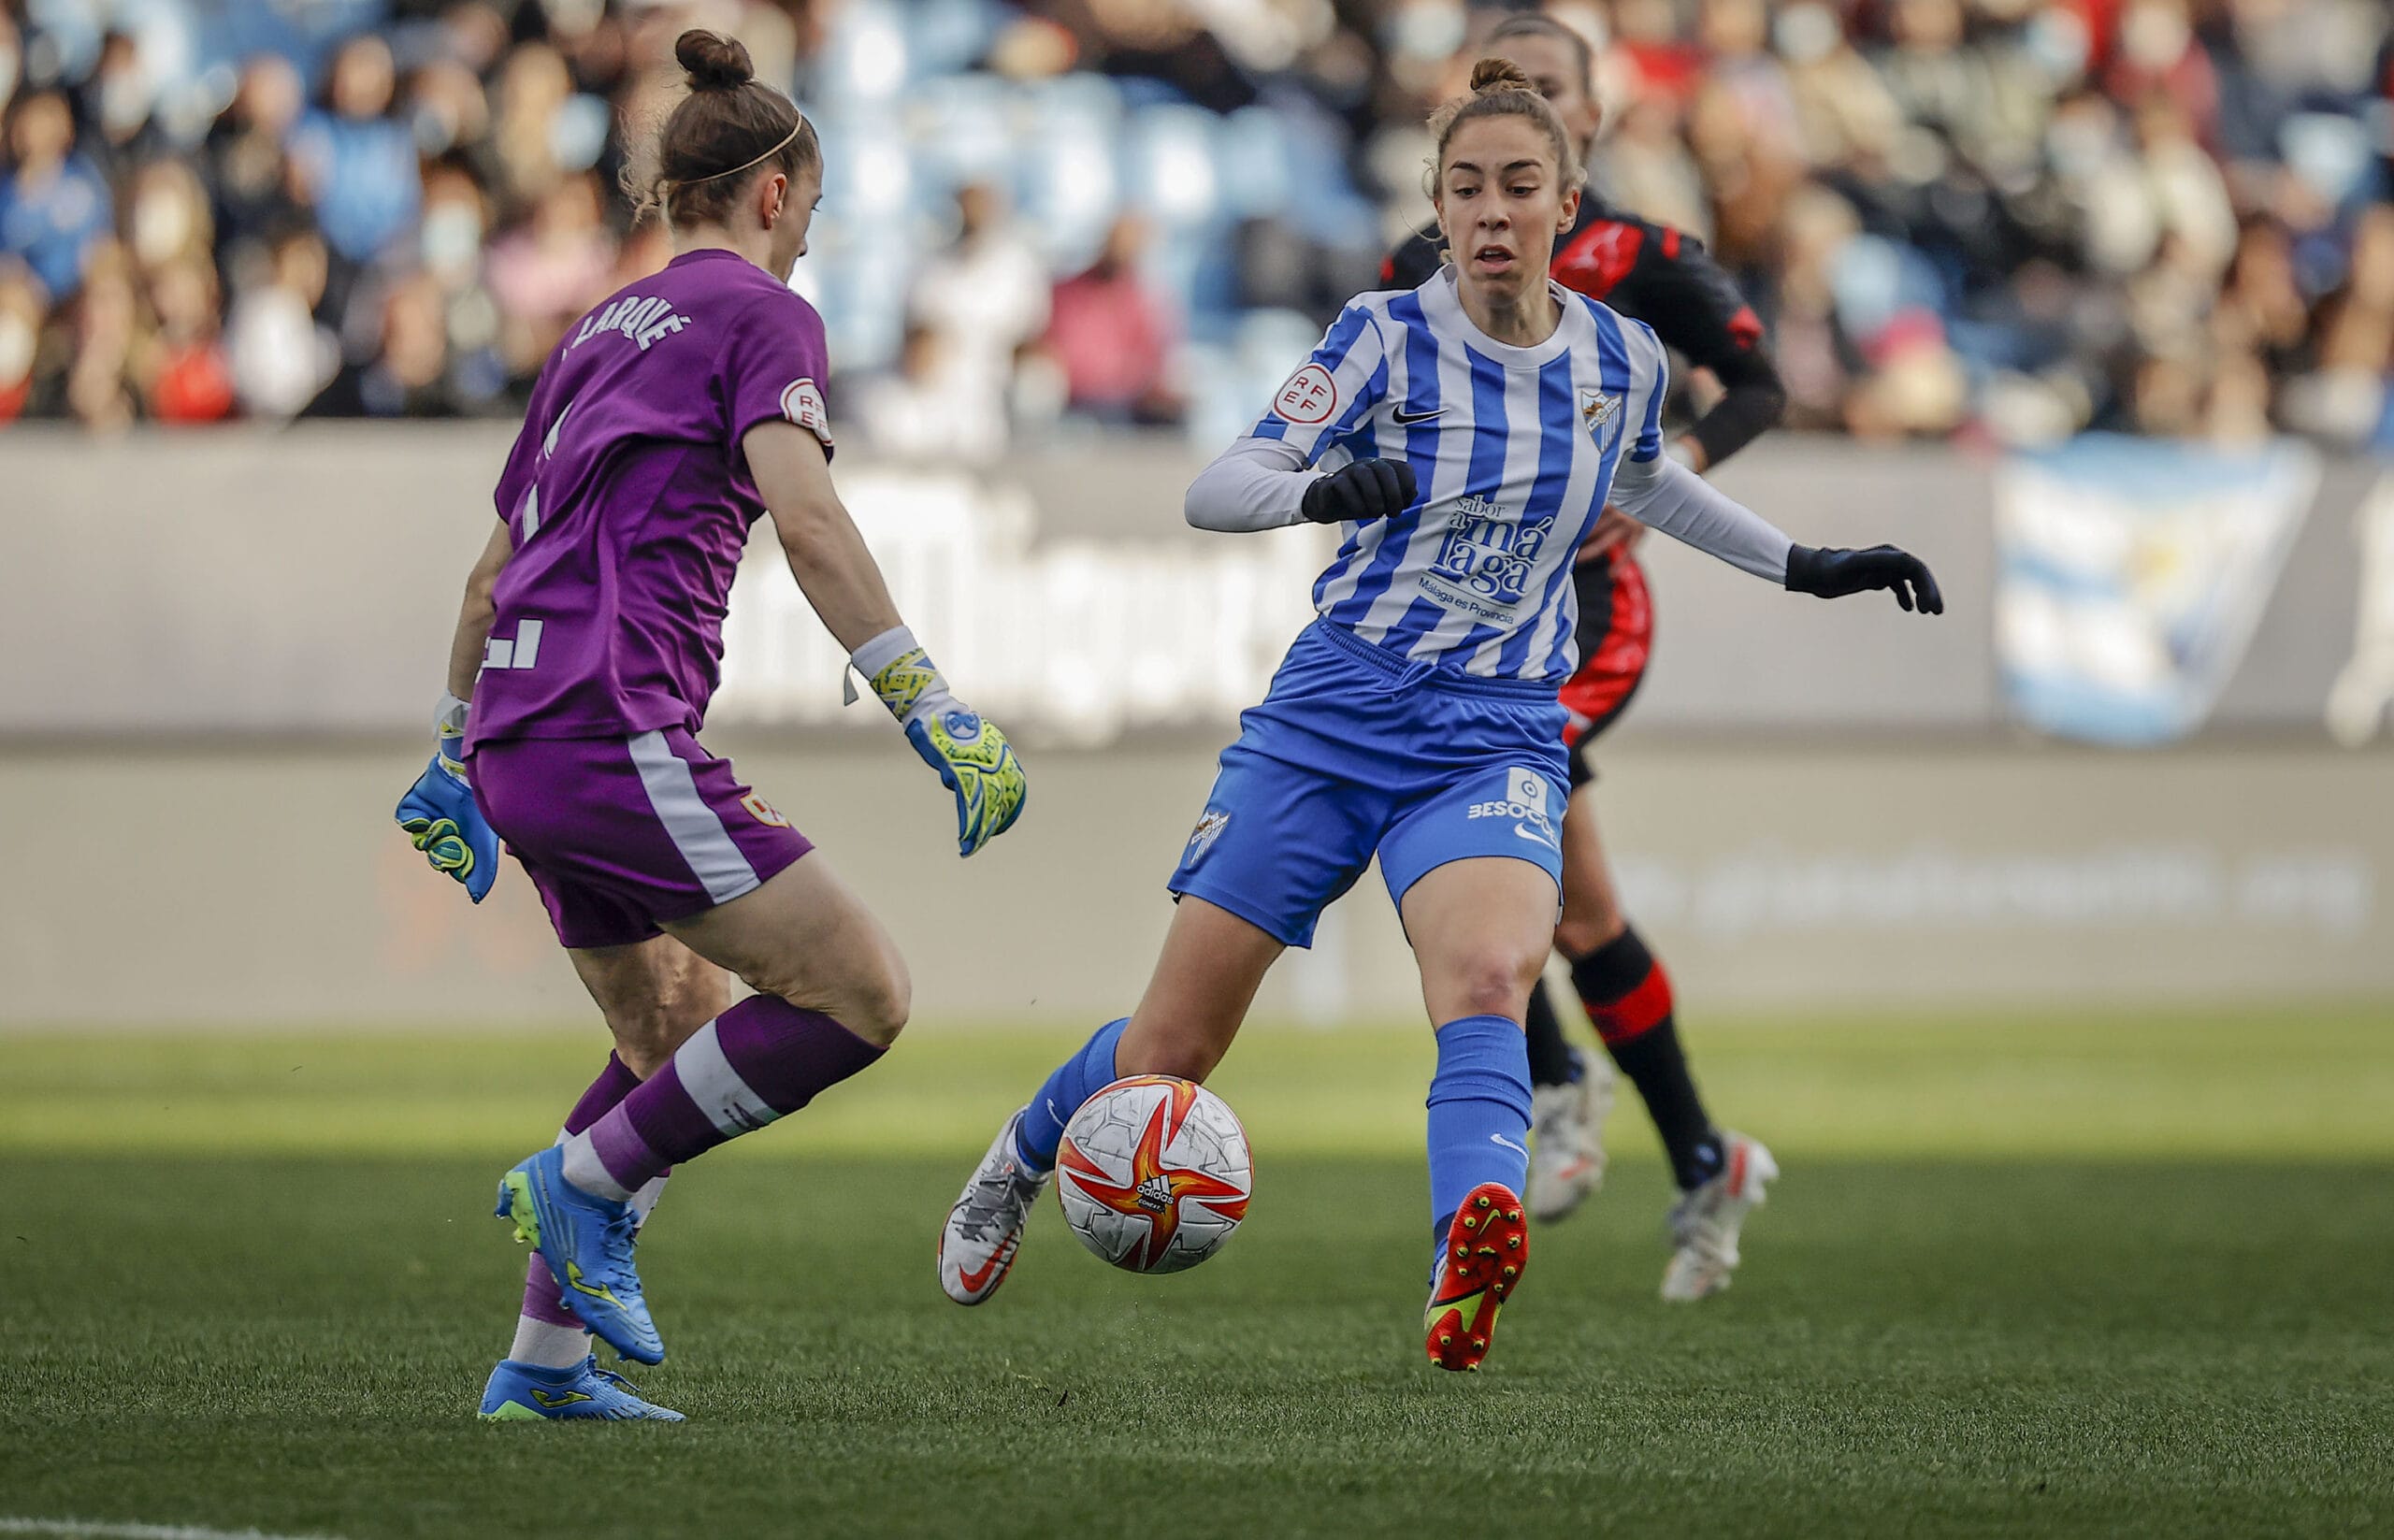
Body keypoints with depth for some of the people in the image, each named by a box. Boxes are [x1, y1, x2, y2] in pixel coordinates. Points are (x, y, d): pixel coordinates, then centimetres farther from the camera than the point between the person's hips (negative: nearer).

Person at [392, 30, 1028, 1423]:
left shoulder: (601, 331, 23)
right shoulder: (758, 312, -1)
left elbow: (496, 566, 28)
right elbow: (806, 521, -17)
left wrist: (455, 761, 37)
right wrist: (930, 707, -19)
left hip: (522, 734, 9)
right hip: (616, 729, -9)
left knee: (682, 1038, 22)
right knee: (863, 996, -10)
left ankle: (543, 1363, 19)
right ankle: (584, 1181, -6)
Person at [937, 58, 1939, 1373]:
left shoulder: (1624, 362, 4)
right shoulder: (1386, 337, -7)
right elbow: (1215, 488, -14)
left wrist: (1805, 566, 23)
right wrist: (1324, 488, -35)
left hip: (1494, 743, 1)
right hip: (1332, 718, -1)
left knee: (1485, 976, -32)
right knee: (1171, 1048, 3)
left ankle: (1465, 1273, -53)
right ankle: (1016, 1165, 36)